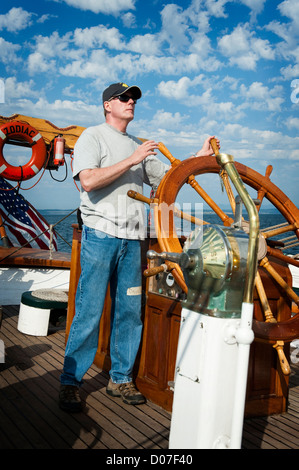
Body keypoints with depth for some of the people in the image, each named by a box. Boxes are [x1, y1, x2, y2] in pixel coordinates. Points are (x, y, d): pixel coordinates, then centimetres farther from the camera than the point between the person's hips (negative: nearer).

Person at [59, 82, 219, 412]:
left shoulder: (138, 146, 21)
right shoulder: (93, 136, 2)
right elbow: (88, 180, -14)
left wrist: (200, 157, 11)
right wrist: (131, 160, -14)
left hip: (131, 239, 6)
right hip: (100, 235, -6)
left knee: (130, 311, 7)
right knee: (89, 311, -6)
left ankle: (120, 379, 19)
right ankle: (70, 382, 5)